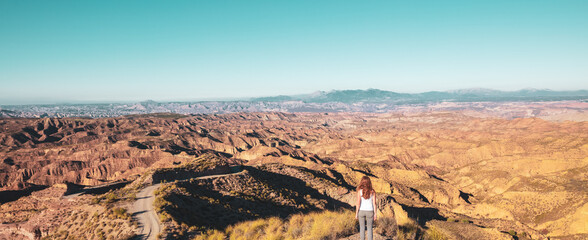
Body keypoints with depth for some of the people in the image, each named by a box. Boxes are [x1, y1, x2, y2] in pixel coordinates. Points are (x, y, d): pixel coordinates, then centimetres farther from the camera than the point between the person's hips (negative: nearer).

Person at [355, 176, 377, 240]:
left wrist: (356, 214, -3)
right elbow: (374, 203, -6)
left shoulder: (360, 191, -11)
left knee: (362, 228, 11)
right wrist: (375, 214, 1)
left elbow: (358, 203, -11)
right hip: (370, 211, 1)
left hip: (361, 211, -1)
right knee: (370, 228, 13)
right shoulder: (372, 191, -7)